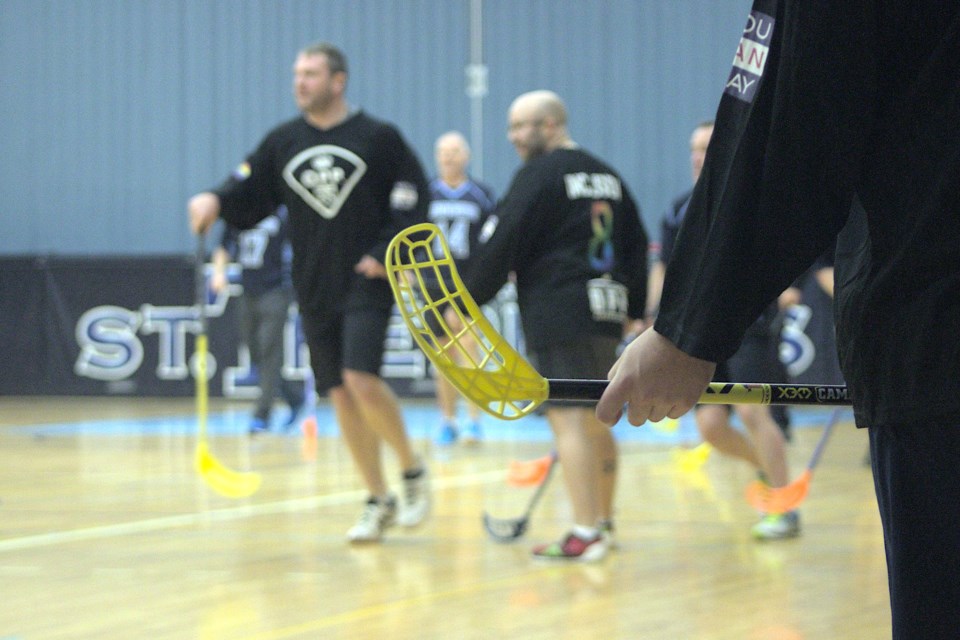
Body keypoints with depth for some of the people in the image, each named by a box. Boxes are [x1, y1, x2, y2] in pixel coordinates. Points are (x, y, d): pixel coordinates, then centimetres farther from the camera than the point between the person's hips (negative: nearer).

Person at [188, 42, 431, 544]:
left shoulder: (378, 138, -2)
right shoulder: (282, 143, 8)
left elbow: (413, 200, -1)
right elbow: (247, 194, 5)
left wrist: (386, 253, -10)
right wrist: (214, 200, -16)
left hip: (367, 282, -4)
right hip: (314, 290, 4)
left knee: (361, 380, -20)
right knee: (341, 396, 4)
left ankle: (412, 469, 3)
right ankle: (378, 502, 16)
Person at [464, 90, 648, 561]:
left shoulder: (540, 175, -6)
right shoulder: (608, 177, 18)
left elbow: (500, 244, -10)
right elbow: (636, 245, 23)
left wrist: (467, 302, -3)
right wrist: (633, 308, 27)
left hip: (557, 313, -8)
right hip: (606, 310, 8)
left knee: (568, 420, -11)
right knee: (596, 421, 18)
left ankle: (584, 535, -17)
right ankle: (604, 522, 27)